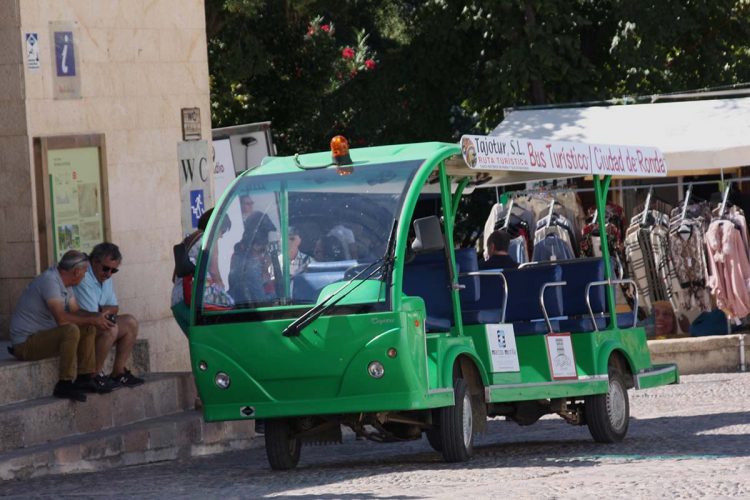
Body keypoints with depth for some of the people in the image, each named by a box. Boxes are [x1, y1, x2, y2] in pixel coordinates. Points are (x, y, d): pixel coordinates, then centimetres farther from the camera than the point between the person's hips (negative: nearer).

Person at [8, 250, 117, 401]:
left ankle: (85, 378, 5)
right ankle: (65, 384, -26)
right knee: (71, 330, -31)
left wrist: (98, 316, -3)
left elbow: (75, 312, 16)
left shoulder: (63, 282, 10)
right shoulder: (49, 281, -22)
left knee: (88, 329, 8)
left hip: (42, 335, 11)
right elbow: (62, 318, -30)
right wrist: (92, 320, -21)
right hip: (25, 343, -11)